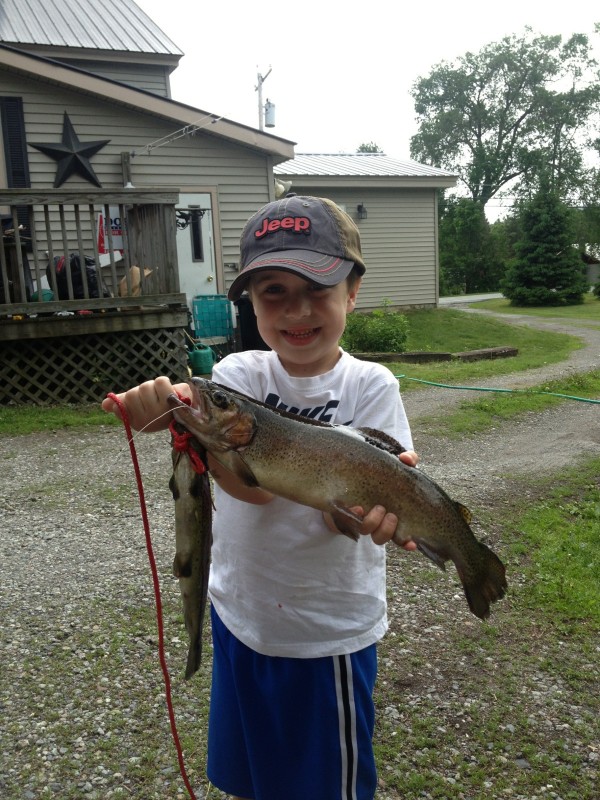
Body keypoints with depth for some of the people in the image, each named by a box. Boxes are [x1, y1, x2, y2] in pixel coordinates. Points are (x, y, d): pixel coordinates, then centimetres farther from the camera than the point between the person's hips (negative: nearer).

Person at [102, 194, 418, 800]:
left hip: (330, 629, -2)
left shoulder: (369, 386, -13)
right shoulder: (238, 374, -10)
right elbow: (248, 483, -26)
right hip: (238, 613, 3)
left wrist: (375, 500, -43)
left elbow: (341, 511, -20)